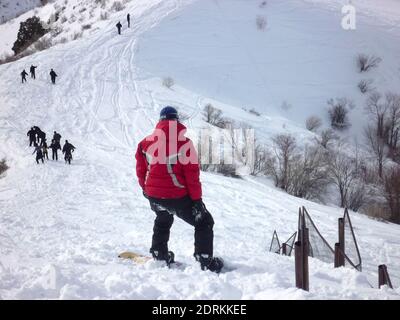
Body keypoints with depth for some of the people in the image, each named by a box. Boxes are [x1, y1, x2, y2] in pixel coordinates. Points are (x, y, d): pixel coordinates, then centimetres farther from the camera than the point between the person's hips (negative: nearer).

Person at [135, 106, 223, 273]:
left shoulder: (146, 142, 1)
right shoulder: (183, 142, -14)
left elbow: (141, 169, 10)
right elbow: (192, 173, -14)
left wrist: (146, 189, 26)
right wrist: (197, 199, -8)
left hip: (153, 195, 5)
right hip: (177, 196, -5)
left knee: (163, 220, 36)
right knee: (204, 222, 12)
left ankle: (159, 253, 37)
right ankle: (206, 261, 3)